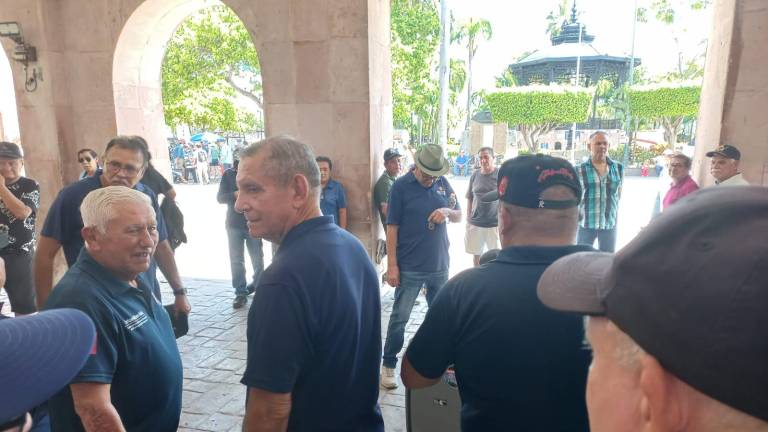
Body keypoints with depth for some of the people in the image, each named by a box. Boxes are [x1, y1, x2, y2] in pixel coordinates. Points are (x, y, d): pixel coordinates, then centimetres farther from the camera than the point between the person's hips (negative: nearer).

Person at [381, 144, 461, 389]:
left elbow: (460, 217, 11)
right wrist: (391, 265, -13)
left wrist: (447, 211, -13)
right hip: (410, 267, -4)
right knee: (399, 318, 4)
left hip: (440, 265, 5)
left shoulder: (443, 184, 4)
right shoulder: (401, 186, -9)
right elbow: (392, 228, -10)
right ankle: (388, 365, 18)